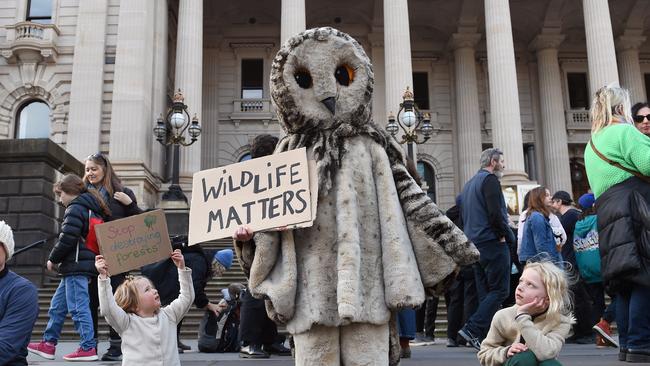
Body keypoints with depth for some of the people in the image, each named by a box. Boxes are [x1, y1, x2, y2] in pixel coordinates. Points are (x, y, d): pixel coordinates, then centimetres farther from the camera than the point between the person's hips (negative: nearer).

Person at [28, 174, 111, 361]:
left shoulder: (75, 208, -11)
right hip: (82, 266, 10)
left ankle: (88, 348, -4)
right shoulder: (91, 208, 19)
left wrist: (53, 259, -3)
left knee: (78, 307, -7)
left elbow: (67, 239, -18)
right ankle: (48, 344, 23)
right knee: (57, 305, 16)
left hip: (76, 266, -10)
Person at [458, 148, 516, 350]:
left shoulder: (469, 184, 20)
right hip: (492, 242, -9)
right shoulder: (490, 179, -7)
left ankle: (486, 337, 8)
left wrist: (472, 238, 14)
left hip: (474, 243, 9)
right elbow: (495, 213, -18)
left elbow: (463, 216, 20)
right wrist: (508, 236, -7)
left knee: (485, 292, 10)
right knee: (500, 290, -7)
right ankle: (472, 330, -15)